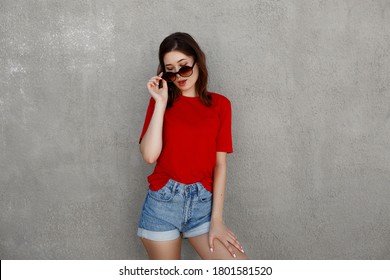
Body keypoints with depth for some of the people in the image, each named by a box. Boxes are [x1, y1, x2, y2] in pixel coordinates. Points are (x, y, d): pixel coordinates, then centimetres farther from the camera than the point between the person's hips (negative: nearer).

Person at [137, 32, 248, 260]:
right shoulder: (161, 101, 5)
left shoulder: (219, 104, 5)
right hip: (163, 202, 0)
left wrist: (216, 219, -5)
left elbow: (220, 163, 1)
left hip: (203, 202, 1)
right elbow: (150, 155, -10)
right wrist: (161, 103, -9)